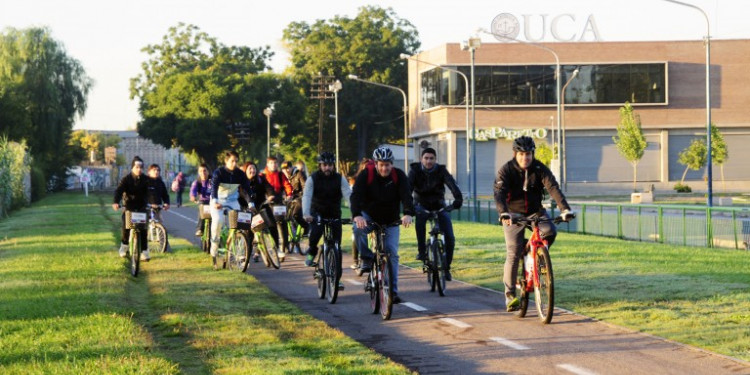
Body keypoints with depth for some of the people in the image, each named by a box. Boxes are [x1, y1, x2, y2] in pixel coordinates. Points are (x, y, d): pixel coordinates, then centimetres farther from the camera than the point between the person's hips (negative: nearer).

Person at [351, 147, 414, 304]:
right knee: (358, 228, -34)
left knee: (392, 253, -7)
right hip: (368, 216, -1)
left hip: (391, 221, 1)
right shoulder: (366, 175, -17)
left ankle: (393, 290, -2)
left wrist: (408, 214, -45)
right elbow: (356, 195, -28)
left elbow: (406, 195, -25)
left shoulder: (399, 175, -13)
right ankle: (366, 259, -14)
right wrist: (356, 215, -46)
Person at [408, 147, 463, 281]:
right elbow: (408, 187, -26)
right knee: (420, 215, -35)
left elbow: (452, 184, -28)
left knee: (450, 238, -11)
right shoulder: (415, 170, -12)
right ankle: (421, 251, -19)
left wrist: (458, 199, -47)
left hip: (439, 205, 1)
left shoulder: (441, 170, -12)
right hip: (421, 204, -1)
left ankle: (446, 268, 7)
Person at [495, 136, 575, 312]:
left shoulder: (539, 169, -11)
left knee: (550, 231, -27)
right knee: (513, 253, -11)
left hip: (535, 211, 2)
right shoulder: (506, 170, -16)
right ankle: (510, 294, -2)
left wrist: (565, 209, -38)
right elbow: (499, 193, -29)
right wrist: (503, 214, -47)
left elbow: (553, 188, -22)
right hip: (514, 214, -2)